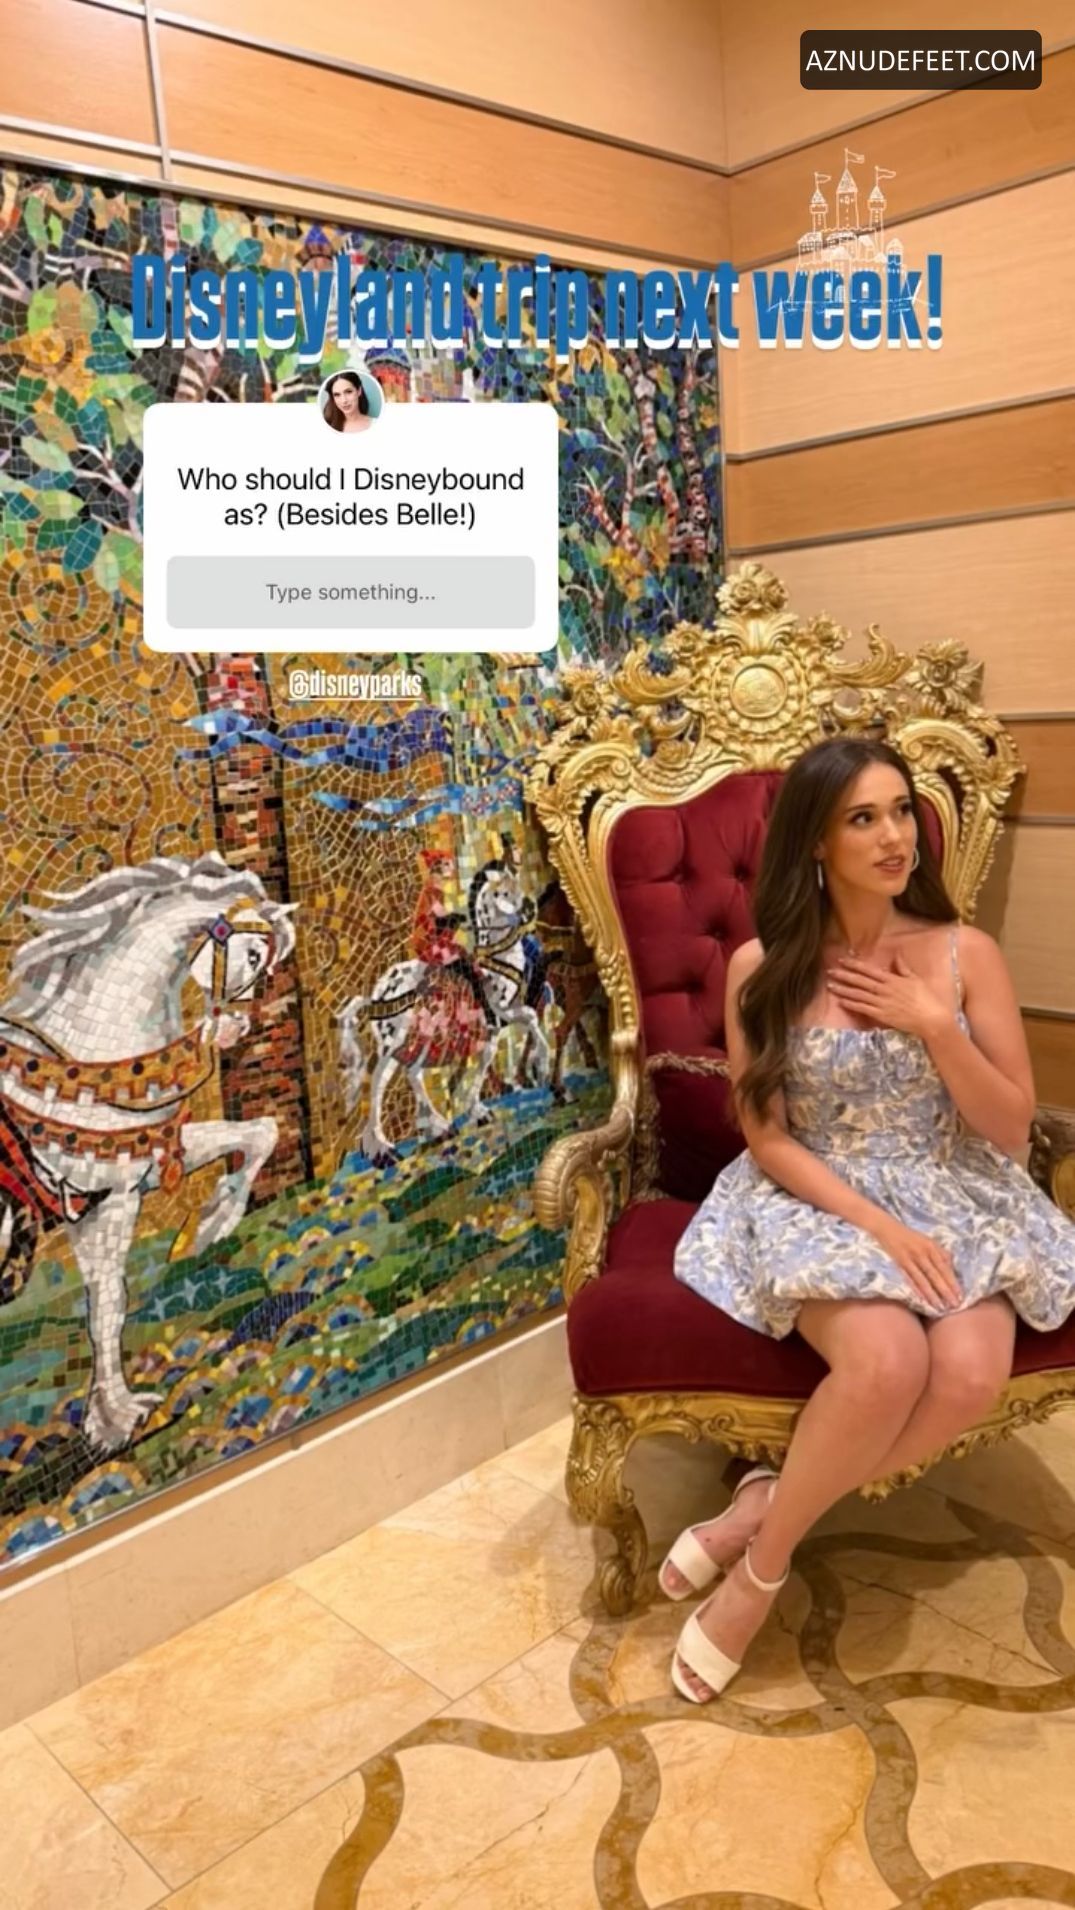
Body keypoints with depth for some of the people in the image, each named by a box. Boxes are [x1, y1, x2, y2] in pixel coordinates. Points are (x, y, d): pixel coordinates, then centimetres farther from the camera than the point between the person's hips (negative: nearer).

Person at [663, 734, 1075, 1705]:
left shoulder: (967, 954, -2)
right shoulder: (762, 966, -6)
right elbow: (767, 1138, -6)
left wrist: (932, 1024, -15)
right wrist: (878, 1224, -19)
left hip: (955, 1199, 3)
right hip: (817, 1199, -2)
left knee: (972, 1374, -28)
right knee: (885, 1363, -32)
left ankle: (762, 1515, -7)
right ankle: (768, 1559, -5)